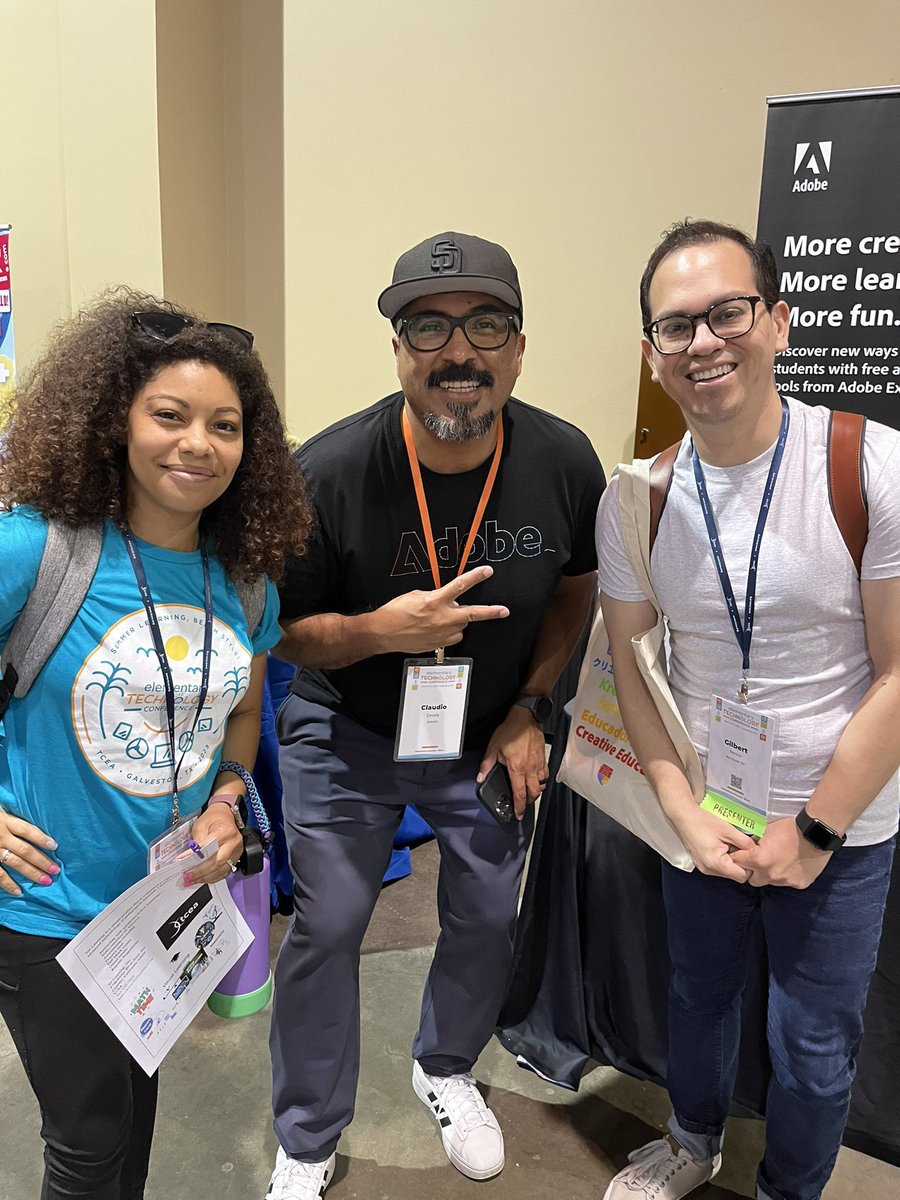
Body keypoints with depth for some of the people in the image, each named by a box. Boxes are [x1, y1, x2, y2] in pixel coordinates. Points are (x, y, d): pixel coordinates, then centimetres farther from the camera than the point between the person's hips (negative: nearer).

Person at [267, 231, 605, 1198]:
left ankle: (445, 1068, 51)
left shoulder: (564, 462, -16)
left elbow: (573, 590, 2)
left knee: (487, 921, 16)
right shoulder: (330, 472, -24)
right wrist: (380, 631, -34)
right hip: (346, 736, -2)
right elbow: (284, 630, -13)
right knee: (326, 930, 7)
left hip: (489, 737, 3)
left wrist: (530, 709, -7)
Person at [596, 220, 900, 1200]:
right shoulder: (635, 499, -8)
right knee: (697, 997, 24)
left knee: (812, 1045, 14)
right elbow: (631, 666, 0)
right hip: (702, 818, 3)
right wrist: (684, 814, -7)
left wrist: (814, 832, -13)